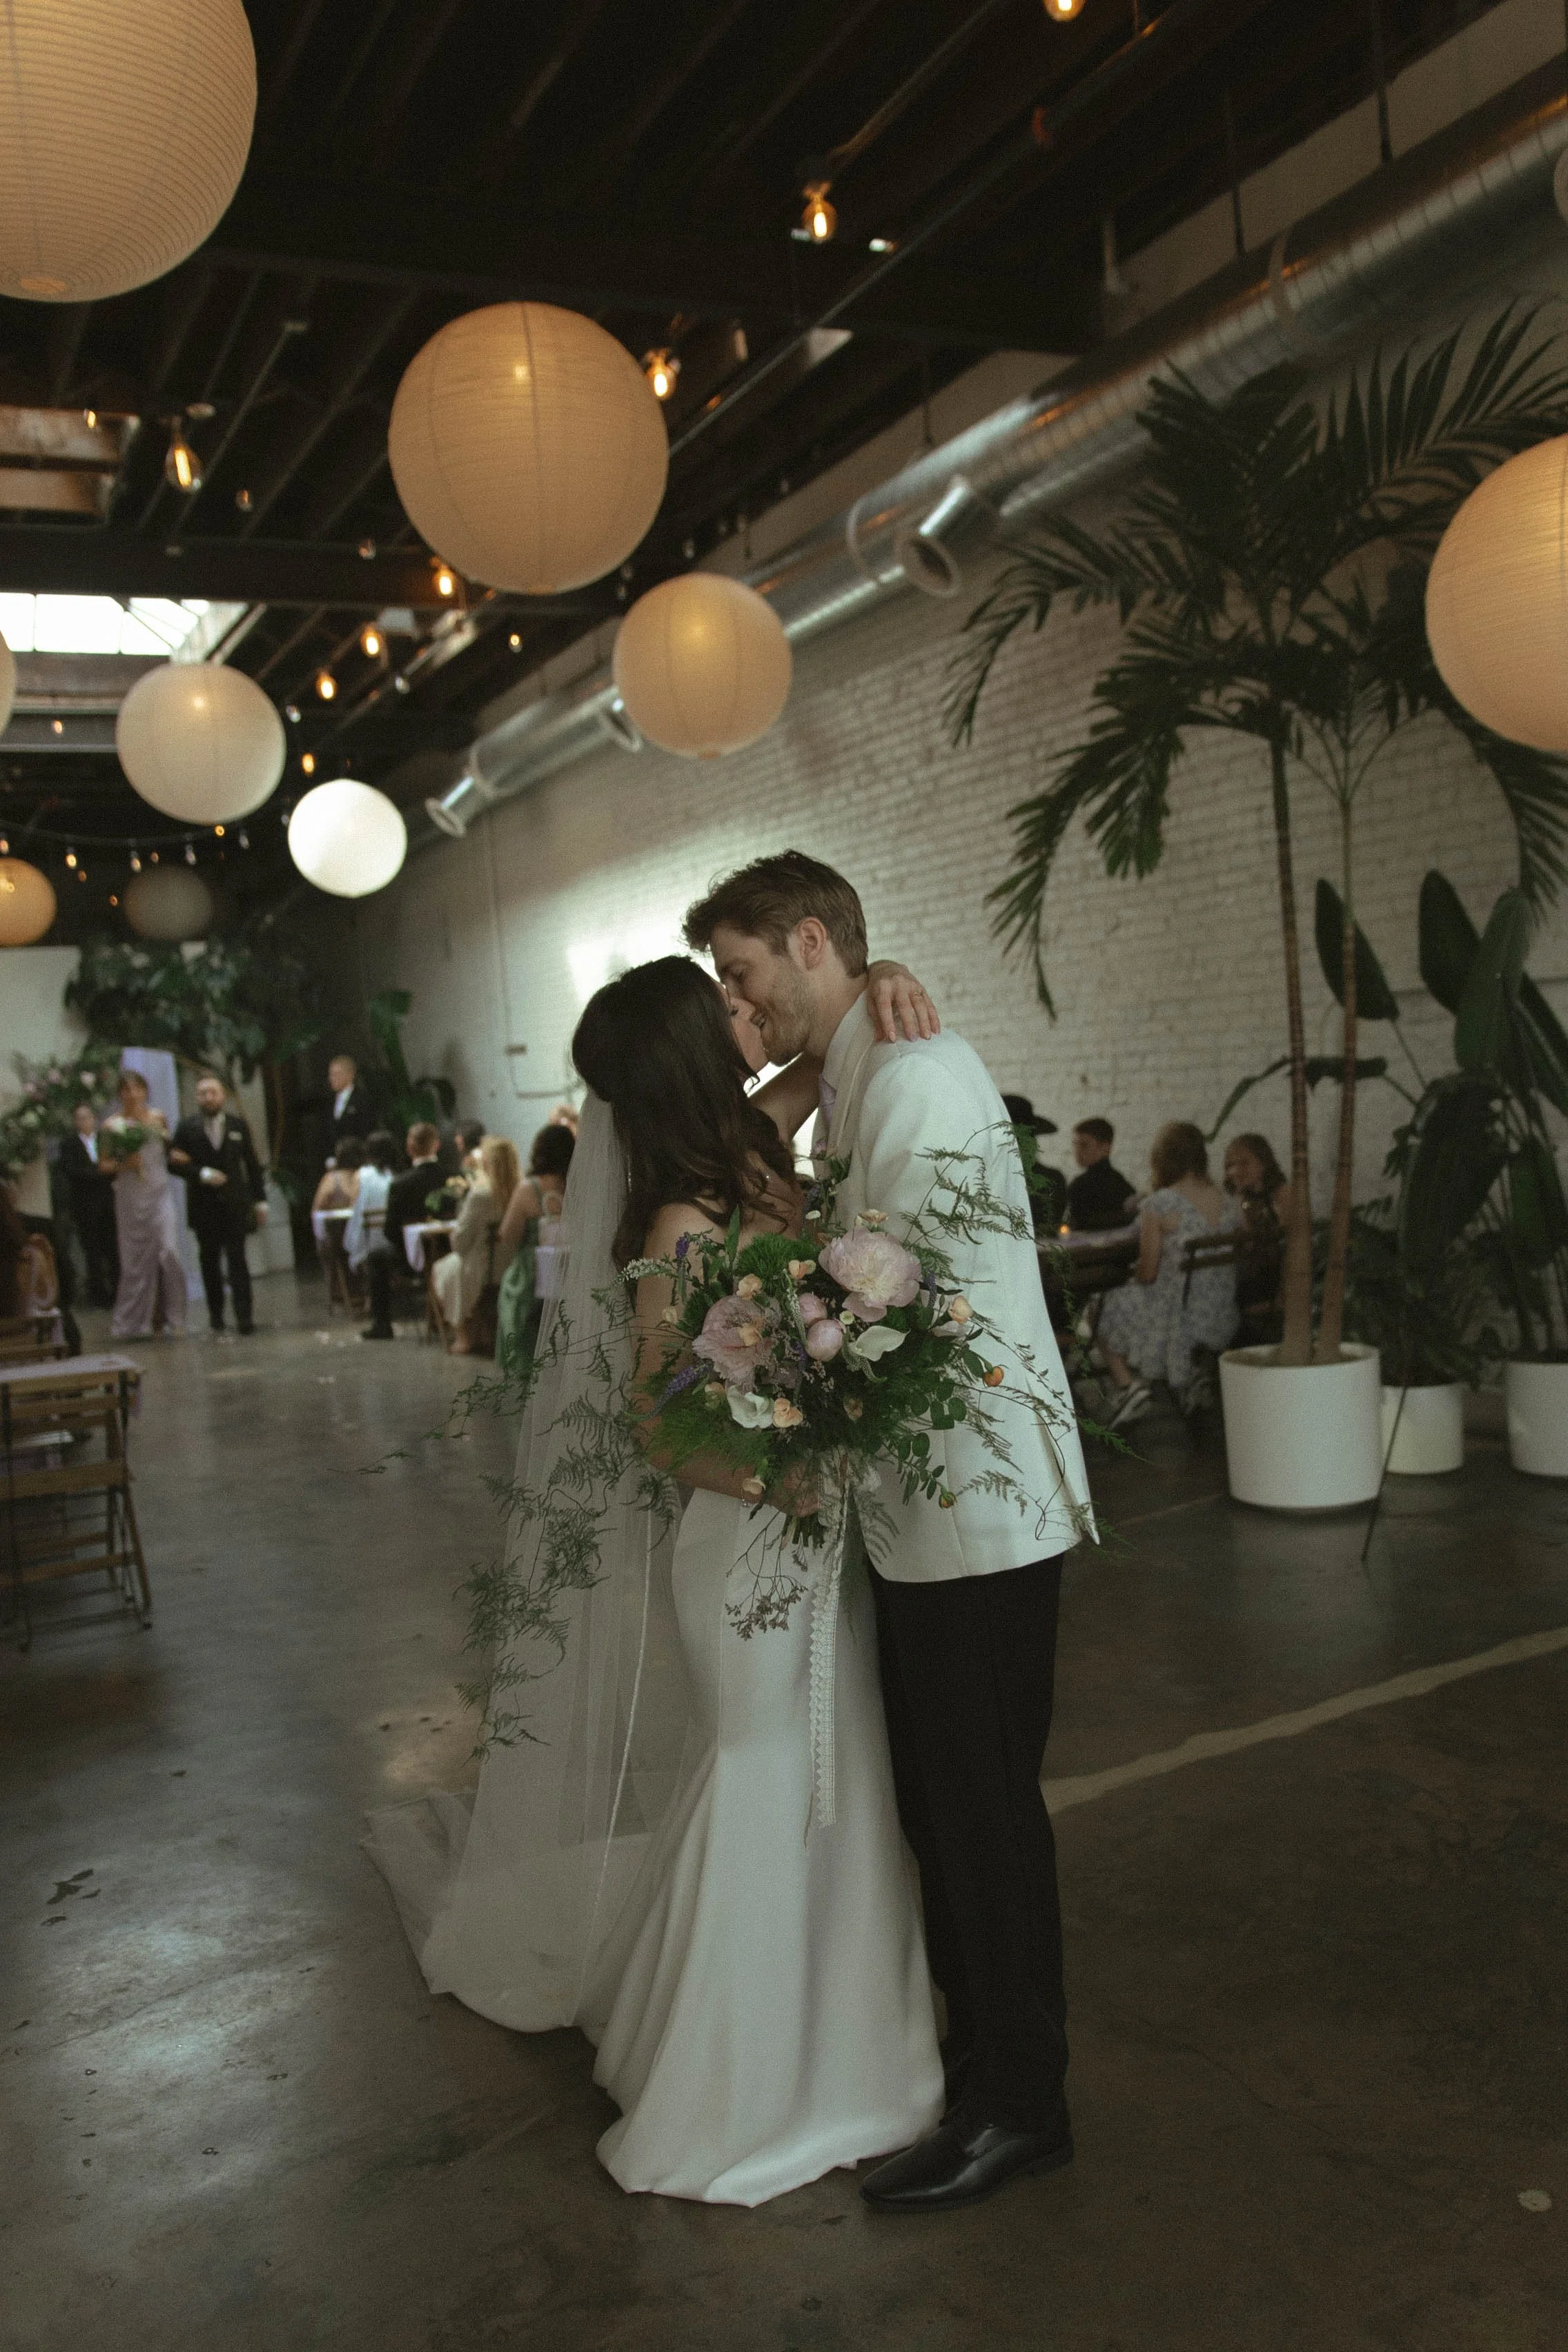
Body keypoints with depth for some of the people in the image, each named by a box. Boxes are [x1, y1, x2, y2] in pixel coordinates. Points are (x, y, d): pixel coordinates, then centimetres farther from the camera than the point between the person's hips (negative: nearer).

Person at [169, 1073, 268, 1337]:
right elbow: (175, 1163, -2)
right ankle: (215, 1312, 21)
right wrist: (202, 1174, -16)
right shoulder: (187, 1128, 2)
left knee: (237, 1260, -6)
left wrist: (260, 1199, 5)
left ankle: (244, 1316, -8)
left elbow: (252, 1164, 8)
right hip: (203, 1205, 1)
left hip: (234, 1203, -1)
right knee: (209, 1260, 8)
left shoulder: (239, 1124, 6)